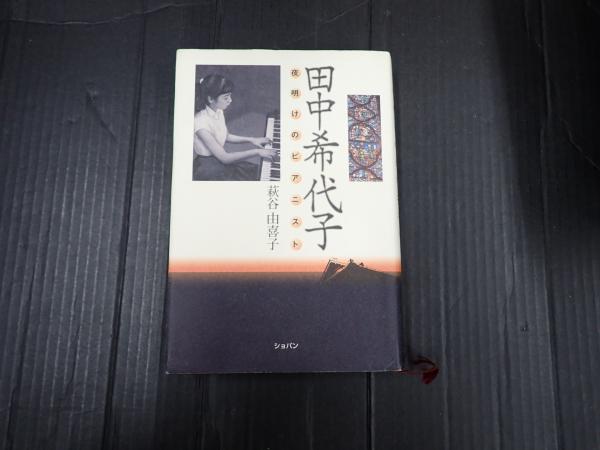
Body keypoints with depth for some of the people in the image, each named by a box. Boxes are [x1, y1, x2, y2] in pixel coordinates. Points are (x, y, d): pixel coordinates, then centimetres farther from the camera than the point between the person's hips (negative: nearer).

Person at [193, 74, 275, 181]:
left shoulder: (218, 112, -4)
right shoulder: (200, 122, -29)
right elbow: (224, 158, -29)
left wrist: (251, 140, 4)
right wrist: (257, 152, -26)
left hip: (219, 157, 8)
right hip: (207, 167, -8)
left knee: (258, 172, 2)